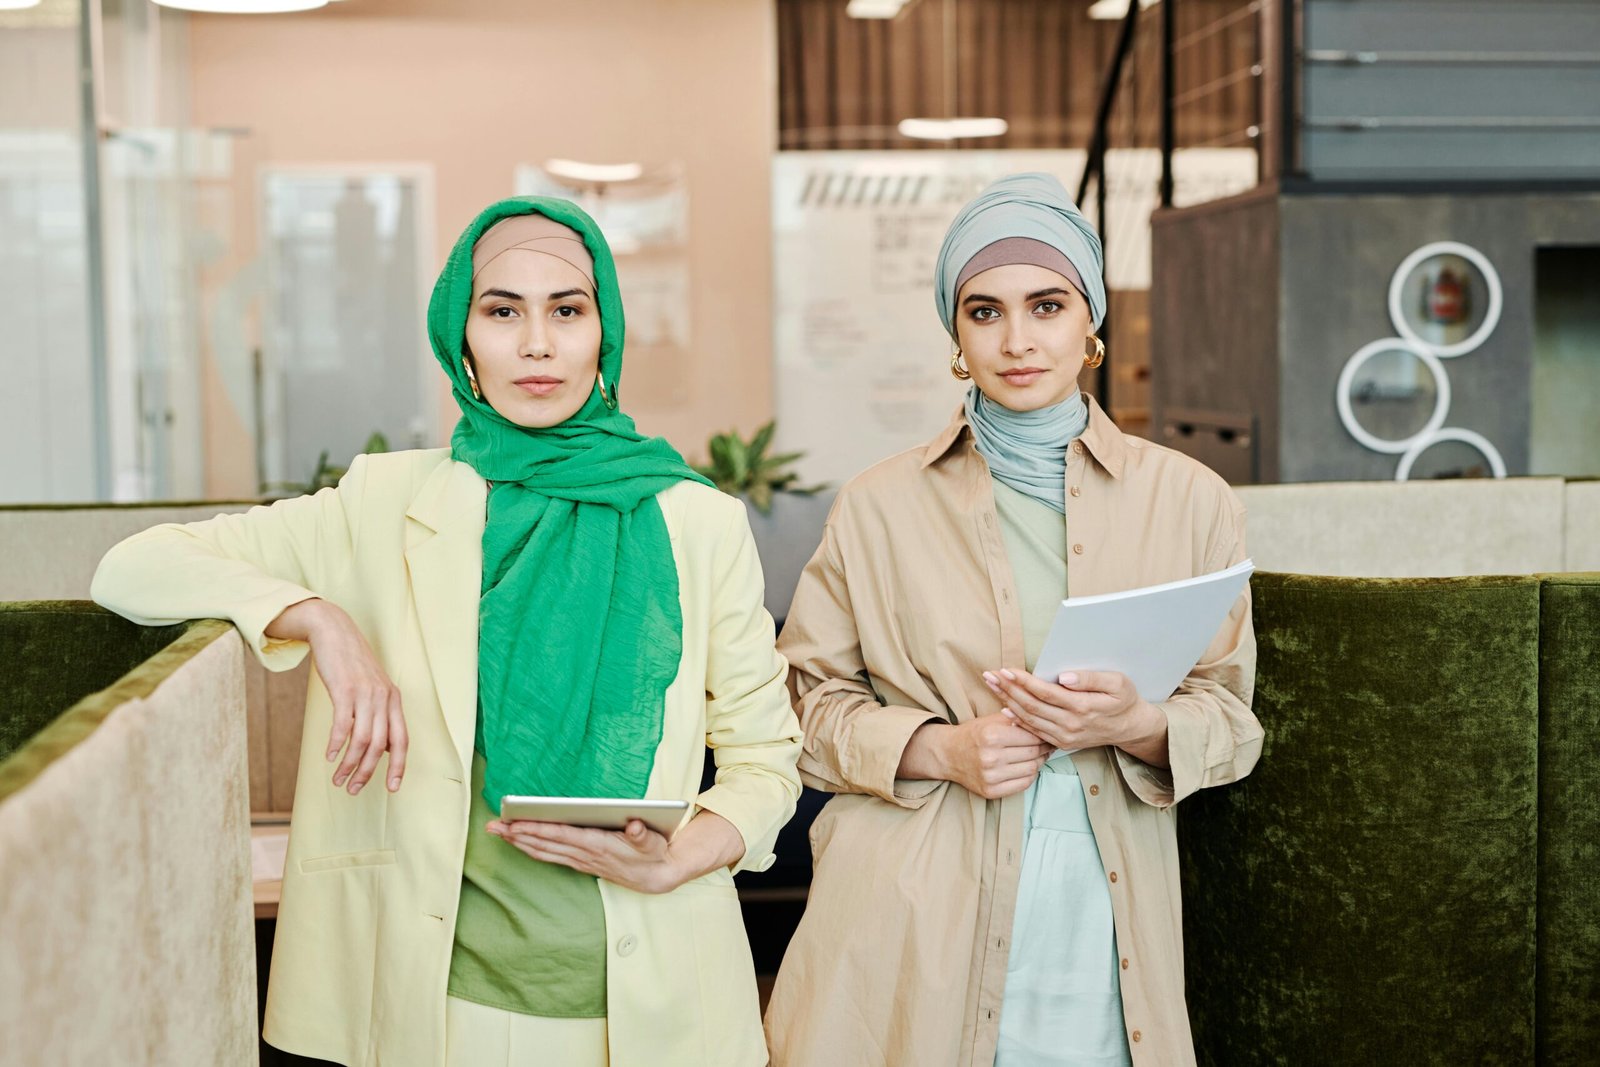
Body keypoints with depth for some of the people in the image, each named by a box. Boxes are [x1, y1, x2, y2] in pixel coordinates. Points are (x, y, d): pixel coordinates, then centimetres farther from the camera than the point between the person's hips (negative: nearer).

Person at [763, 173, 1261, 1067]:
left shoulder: (1190, 501, 5)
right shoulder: (882, 505, 5)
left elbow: (1231, 720, 7)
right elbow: (809, 697, 6)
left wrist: (1133, 725, -13)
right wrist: (939, 749, -11)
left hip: (1101, 925, 1)